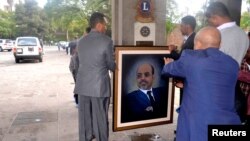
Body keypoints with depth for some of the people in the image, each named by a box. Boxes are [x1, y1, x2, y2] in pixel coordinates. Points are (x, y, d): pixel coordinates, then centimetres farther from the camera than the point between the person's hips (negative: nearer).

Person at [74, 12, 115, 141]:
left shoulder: (81, 41, 6)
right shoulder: (106, 41, -10)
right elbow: (111, 64, -2)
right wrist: (116, 67, 22)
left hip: (83, 85, 5)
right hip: (99, 85, -5)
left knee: (84, 116, 15)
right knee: (100, 117, 9)